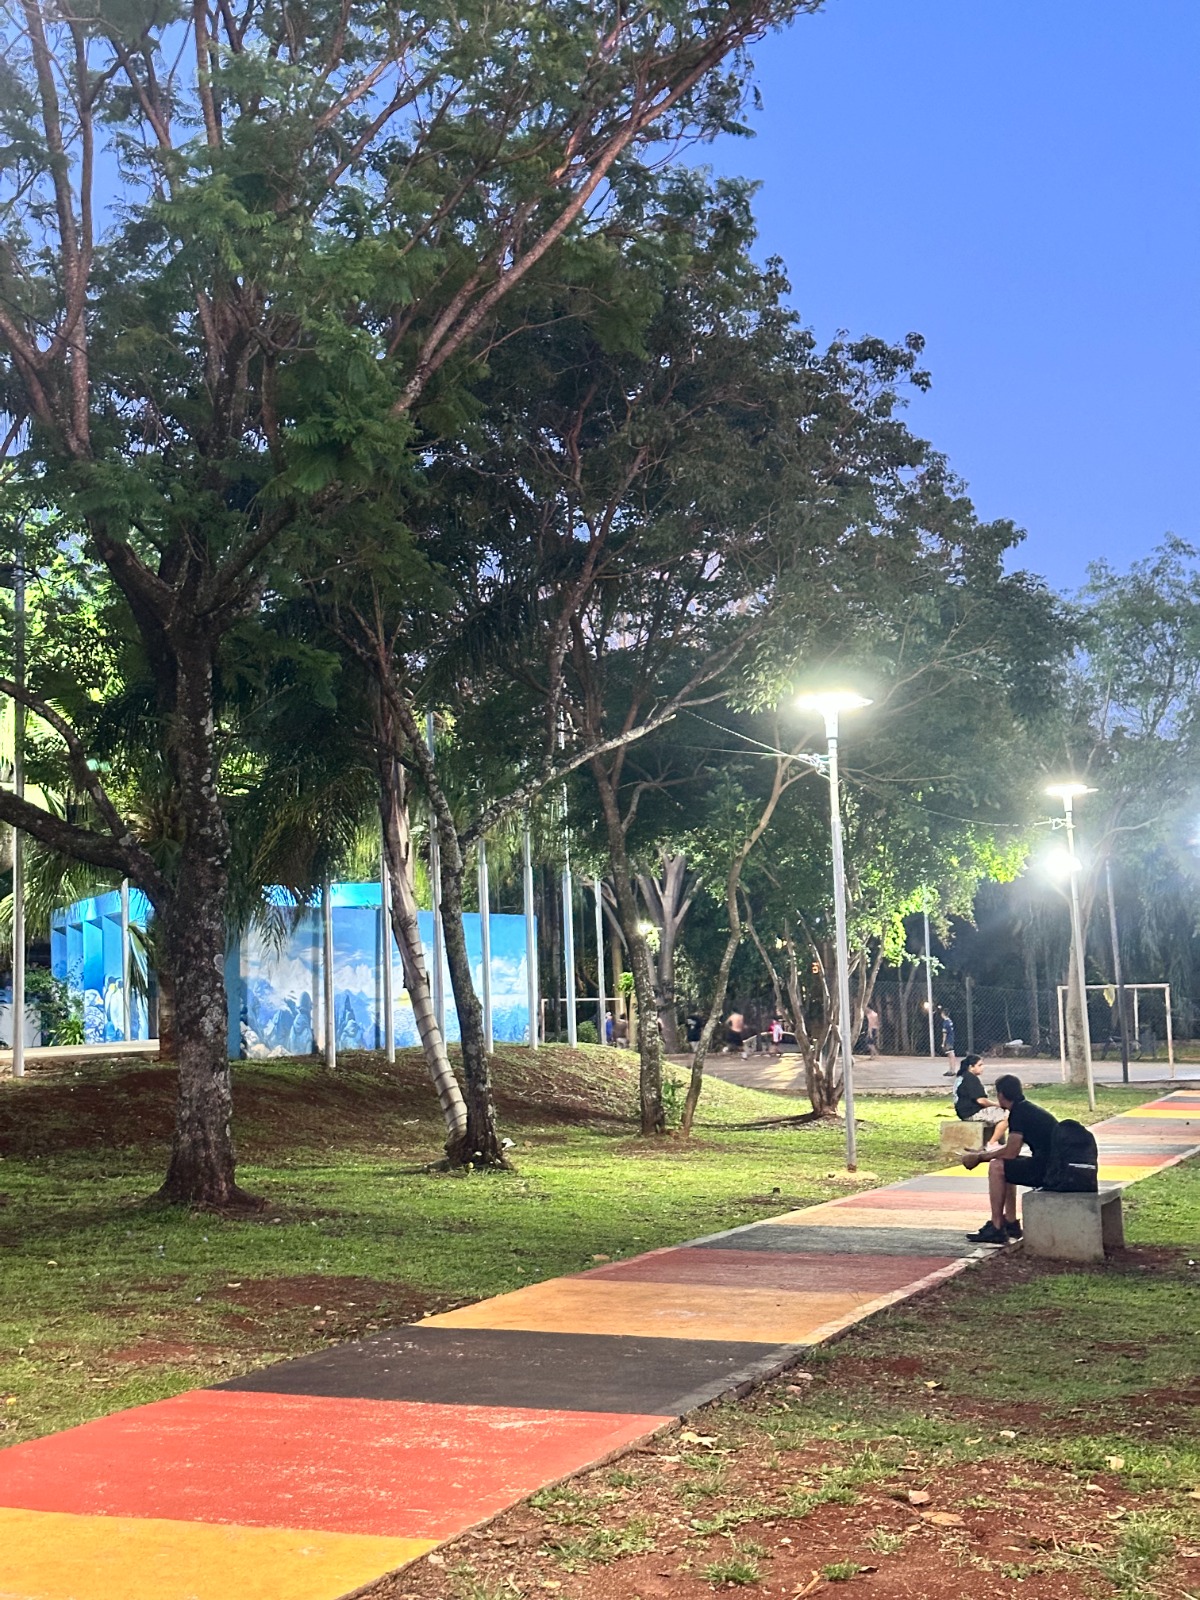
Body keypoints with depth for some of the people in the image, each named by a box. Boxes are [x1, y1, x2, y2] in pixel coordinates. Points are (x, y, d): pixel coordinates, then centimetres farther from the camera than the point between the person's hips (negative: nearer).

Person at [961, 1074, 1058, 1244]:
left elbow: (1010, 1152, -13)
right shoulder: (1027, 1109, 17)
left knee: (997, 1167, -9)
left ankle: (996, 1229, -6)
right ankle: (1010, 1223, 20)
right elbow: (1011, 1148, 25)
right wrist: (983, 1153, 21)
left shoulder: (1019, 1113, -13)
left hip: (1048, 1169, -10)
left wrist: (980, 1157, 0)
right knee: (1005, 1167, 22)